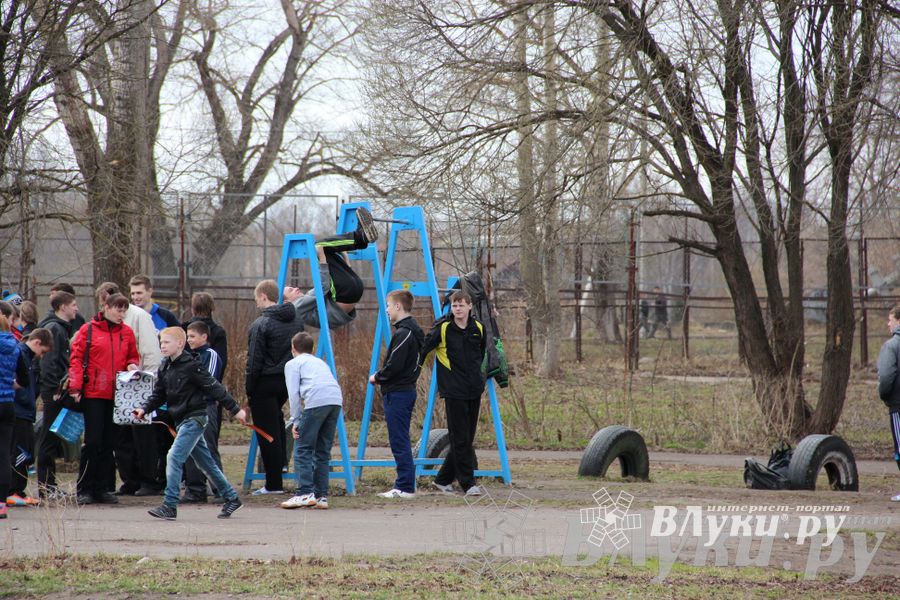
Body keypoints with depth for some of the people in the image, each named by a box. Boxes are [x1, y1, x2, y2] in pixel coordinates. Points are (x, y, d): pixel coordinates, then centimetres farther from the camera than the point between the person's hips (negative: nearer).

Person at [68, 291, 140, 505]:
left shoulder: (127, 332, 10)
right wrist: (76, 386, -13)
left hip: (117, 395, 4)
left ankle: (102, 489, 13)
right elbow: (76, 358, -4)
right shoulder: (88, 330, -2)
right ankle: (84, 490, 2)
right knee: (93, 441, -6)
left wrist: (132, 366, -1)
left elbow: (133, 356, 22)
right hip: (93, 393, -4)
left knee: (108, 443, 7)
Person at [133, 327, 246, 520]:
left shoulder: (191, 366, -14)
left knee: (174, 458, -17)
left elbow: (214, 388, -13)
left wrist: (235, 410, -11)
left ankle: (169, 506, -17)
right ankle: (231, 498, 25)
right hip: (182, 420, 8)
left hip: (194, 419, -8)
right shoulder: (164, 368, 9)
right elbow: (158, 395, 14)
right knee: (206, 462, 14)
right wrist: (145, 409, -4)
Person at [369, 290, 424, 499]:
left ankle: (405, 487, -7)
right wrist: (381, 376, 12)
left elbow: (394, 366, -21)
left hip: (397, 394, -10)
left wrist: (376, 377, -5)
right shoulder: (414, 331, 15)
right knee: (401, 442, 13)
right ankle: (404, 485, 16)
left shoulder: (403, 334, -16)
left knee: (399, 442, -7)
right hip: (407, 389, 10)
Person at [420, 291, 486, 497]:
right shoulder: (442, 328, -7)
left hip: (474, 391, 5)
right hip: (454, 392, -5)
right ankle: (468, 483, -2)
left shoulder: (478, 329, 7)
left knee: (467, 439, 8)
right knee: (460, 439, -6)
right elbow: (422, 350, -5)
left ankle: (443, 479, 20)